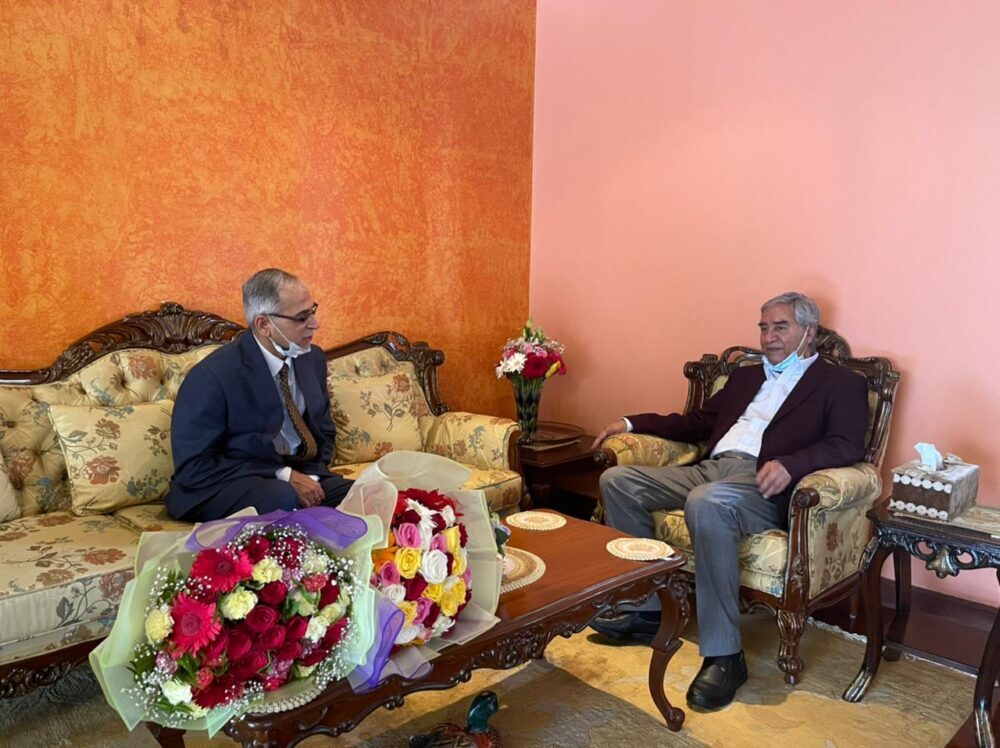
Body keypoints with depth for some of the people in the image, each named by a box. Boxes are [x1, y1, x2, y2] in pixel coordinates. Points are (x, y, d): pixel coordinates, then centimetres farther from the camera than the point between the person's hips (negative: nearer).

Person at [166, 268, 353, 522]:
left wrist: (311, 476, -7)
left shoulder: (313, 358, 3)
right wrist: (284, 476, -21)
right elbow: (193, 467, -16)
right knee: (284, 498, -36)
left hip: (302, 474, 6)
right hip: (225, 488, -5)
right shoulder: (211, 376, -17)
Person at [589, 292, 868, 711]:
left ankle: (724, 655, -28)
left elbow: (847, 446, -8)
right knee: (617, 480, -7)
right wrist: (633, 423, 18)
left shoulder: (840, 383, 8)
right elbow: (698, 422, 28)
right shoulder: (746, 376, 28)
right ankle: (645, 608, 0)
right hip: (709, 470, 8)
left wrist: (790, 463, -28)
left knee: (706, 503, -39)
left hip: (763, 485, -7)